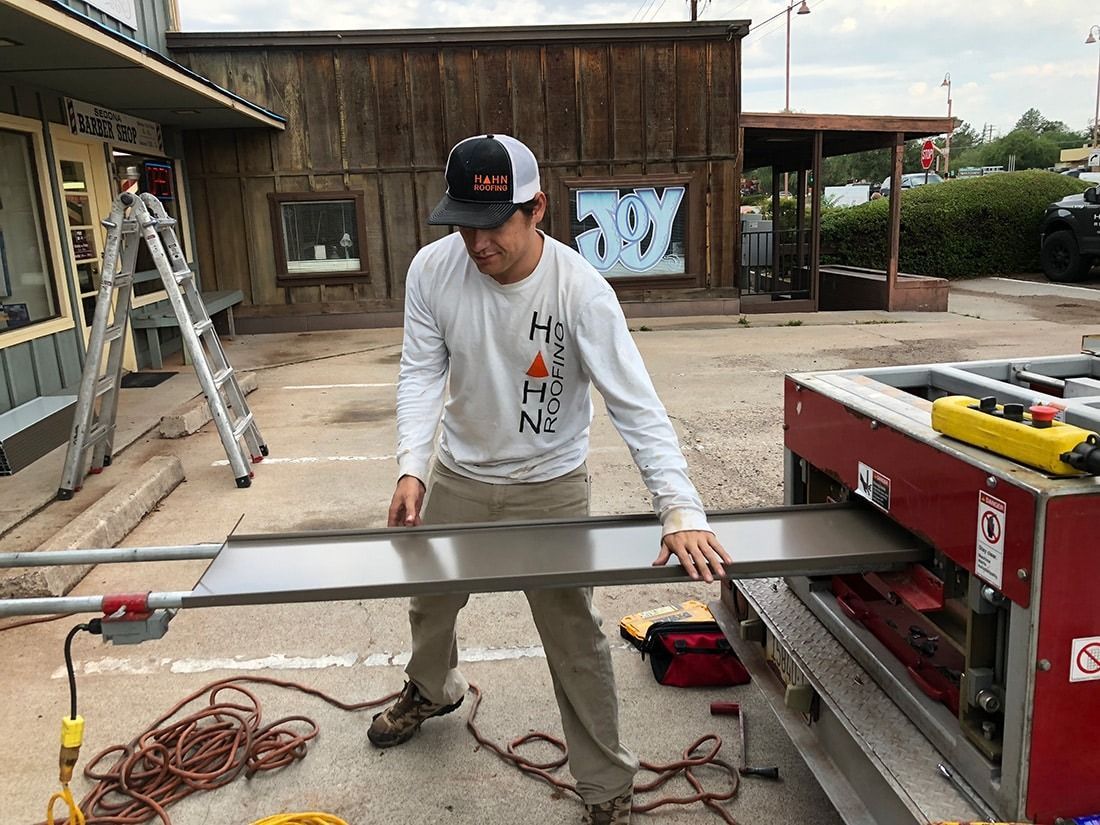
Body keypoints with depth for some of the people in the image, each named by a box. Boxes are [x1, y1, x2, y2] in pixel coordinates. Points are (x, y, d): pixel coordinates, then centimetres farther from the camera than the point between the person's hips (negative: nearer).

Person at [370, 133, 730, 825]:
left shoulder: (580, 289, -27)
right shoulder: (432, 269, -16)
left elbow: (636, 406, -28)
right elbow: (422, 373, -10)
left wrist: (682, 510, -37)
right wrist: (411, 466, -24)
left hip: (549, 487, -4)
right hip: (457, 475, 4)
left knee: (575, 639, 4)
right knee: (430, 599, 25)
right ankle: (433, 690, 59)